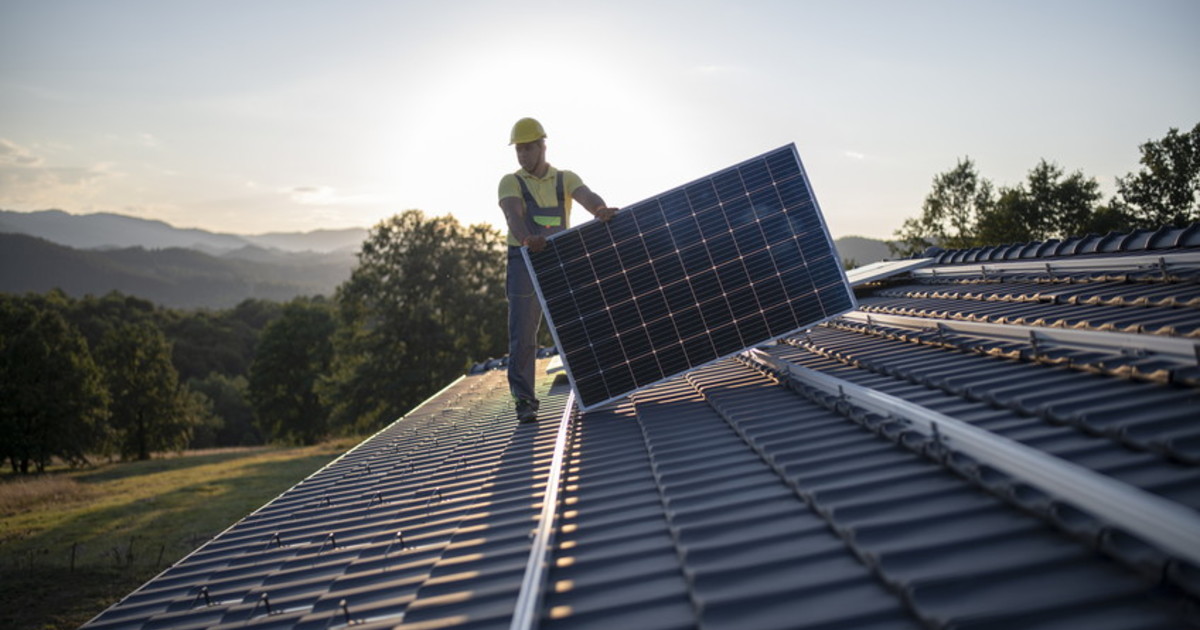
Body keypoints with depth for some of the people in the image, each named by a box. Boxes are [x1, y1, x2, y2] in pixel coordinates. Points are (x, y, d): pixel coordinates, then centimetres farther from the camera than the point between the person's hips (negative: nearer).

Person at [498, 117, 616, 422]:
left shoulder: (566, 179, 9)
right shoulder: (511, 182, 4)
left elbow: (587, 196, -12)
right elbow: (513, 214, -16)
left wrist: (601, 210, -37)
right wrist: (527, 239, -39)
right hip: (525, 263, -2)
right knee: (523, 334, -7)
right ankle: (524, 400, -4)